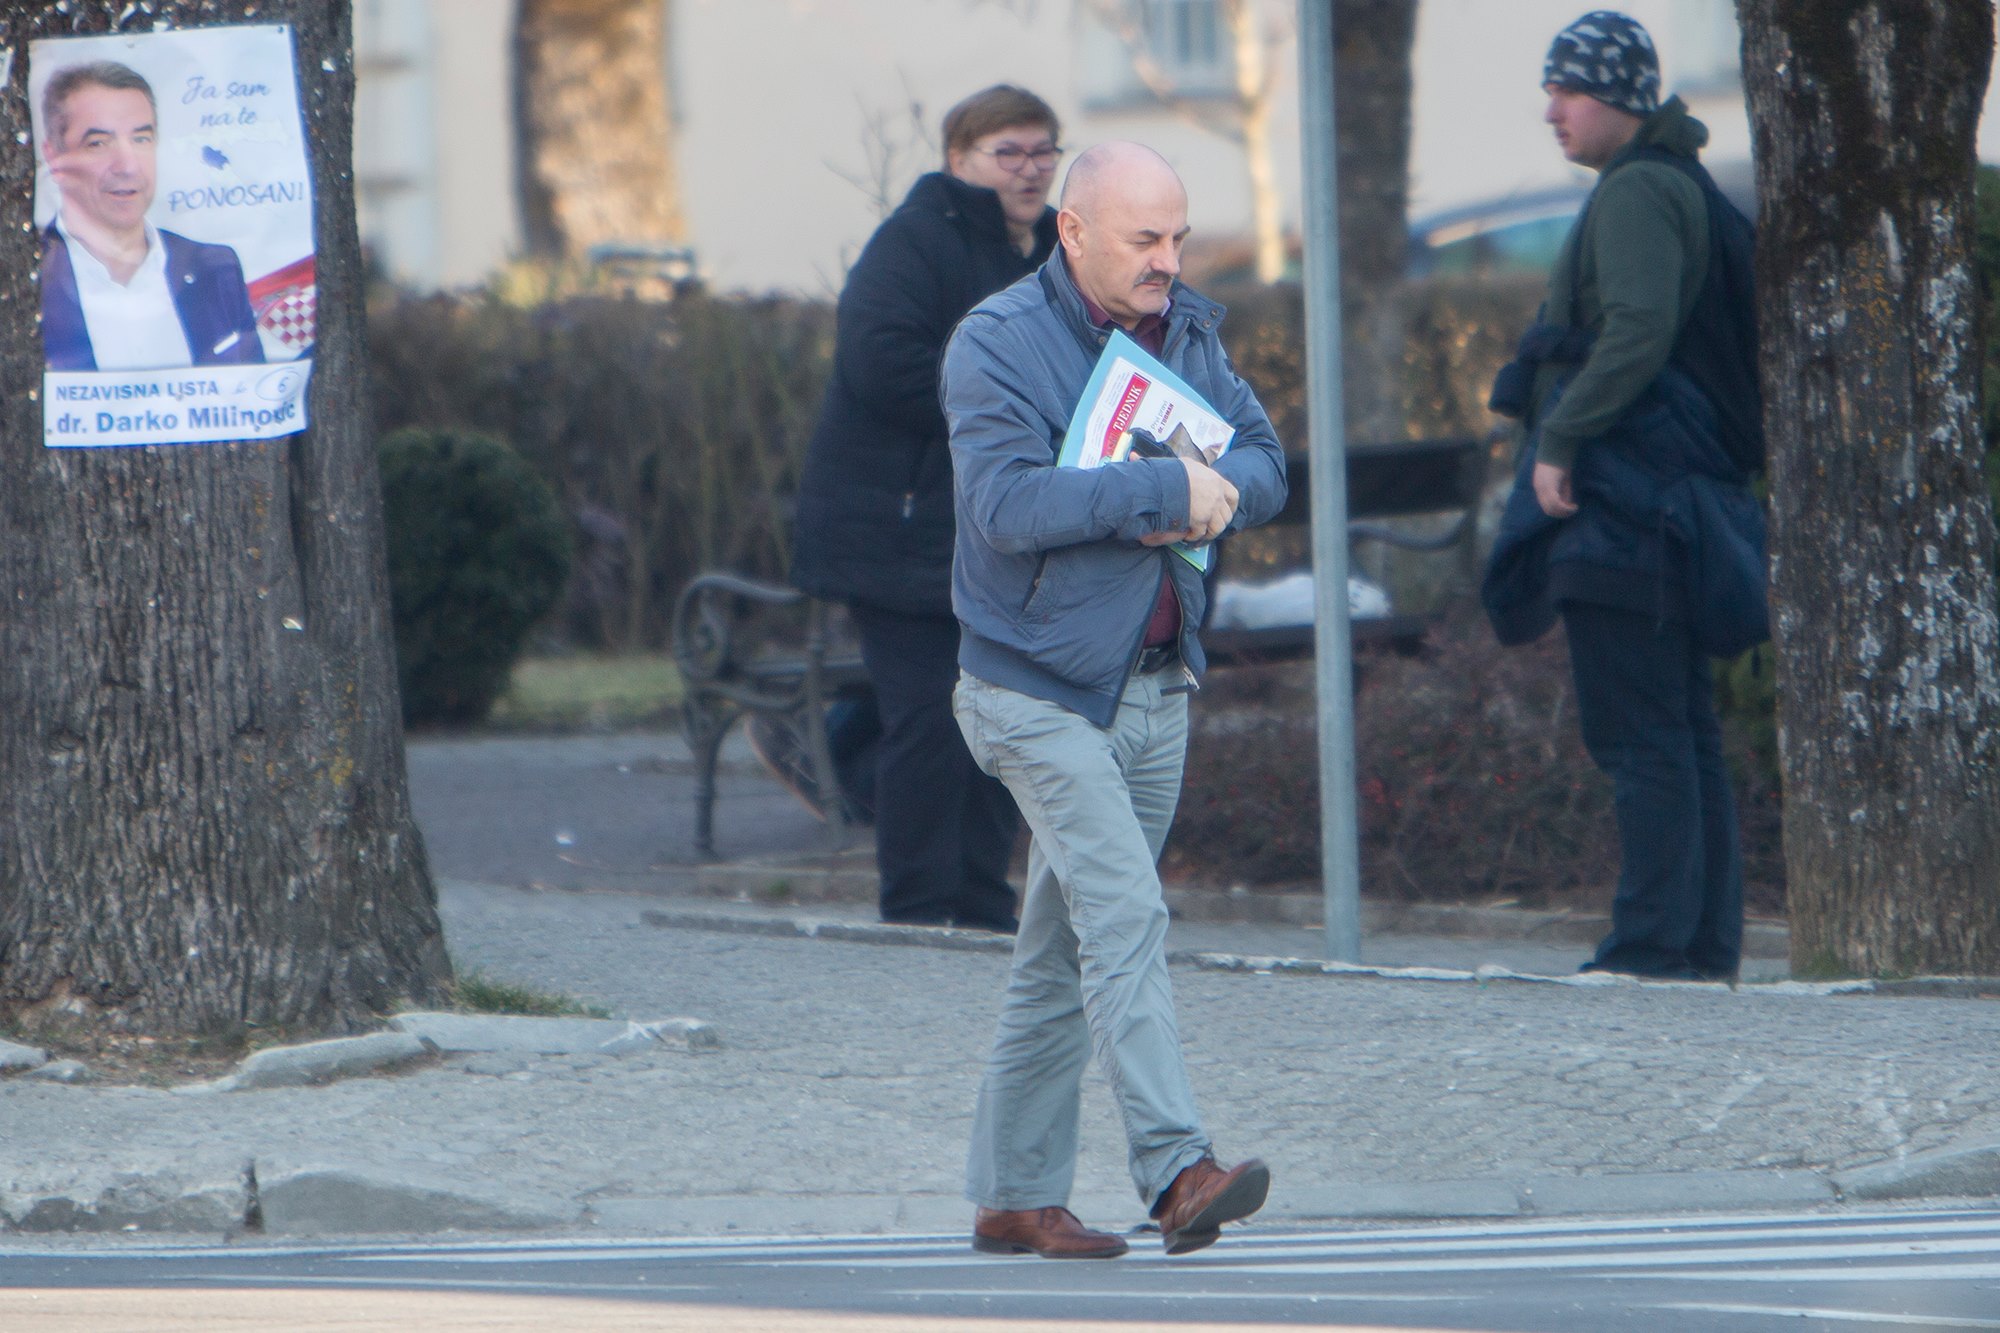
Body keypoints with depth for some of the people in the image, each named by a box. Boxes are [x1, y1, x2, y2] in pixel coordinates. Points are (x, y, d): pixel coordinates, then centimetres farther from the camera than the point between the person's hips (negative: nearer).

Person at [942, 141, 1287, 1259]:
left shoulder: (1191, 331, 9)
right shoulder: (997, 344, -12)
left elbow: (1264, 466, 7)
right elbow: (1006, 504, -23)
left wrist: (1210, 498, -15)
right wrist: (1163, 491, -23)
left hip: (1157, 683, 7)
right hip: (1041, 689, -7)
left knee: (1066, 952, 11)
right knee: (1123, 915, -19)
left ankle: (1015, 1194, 18)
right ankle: (1178, 1169, -27)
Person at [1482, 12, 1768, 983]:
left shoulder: (1637, 193, -11)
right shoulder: (1684, 189, 21)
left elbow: (1638, 332, -22)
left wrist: (1559, 441, -20)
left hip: (1625, 495, -10)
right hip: (1681, 492, 10)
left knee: (1638, 729, -11)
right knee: (1684, 731, 10)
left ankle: (1653, 942, -13)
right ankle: (1706, 945, 10)